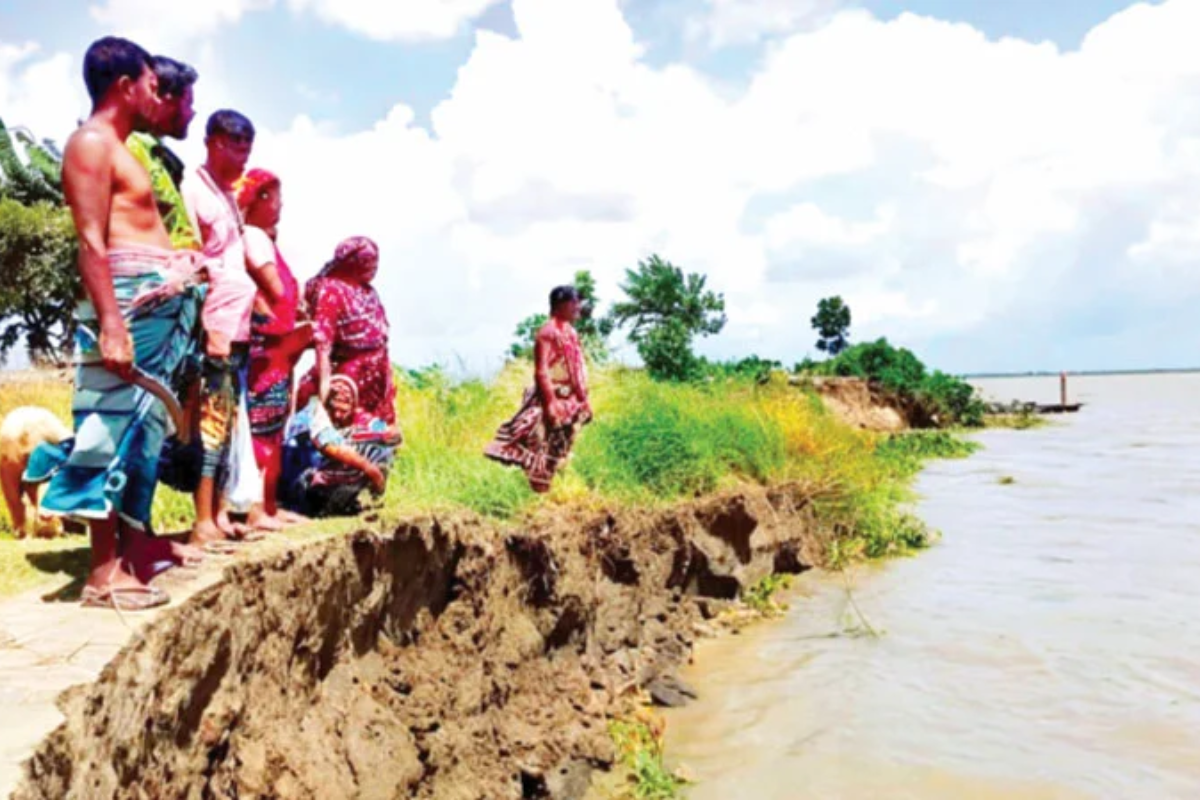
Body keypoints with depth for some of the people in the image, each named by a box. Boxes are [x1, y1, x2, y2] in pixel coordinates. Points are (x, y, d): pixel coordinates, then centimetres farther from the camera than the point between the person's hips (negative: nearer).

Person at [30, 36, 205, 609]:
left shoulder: (118, 147, 22)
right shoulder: (92, 142, -8)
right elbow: (91, 240, -17)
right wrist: (111, 322, -24)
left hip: (157, 305, 10)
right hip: (128, 305, -10)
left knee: (142, 427, 14)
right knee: (114, 427, -9)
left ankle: (135, 540, 24)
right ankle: (103, 573, -5)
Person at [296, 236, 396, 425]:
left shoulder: (367, 289, 7)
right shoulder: (331, 291, -17)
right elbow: (323, 339, -22)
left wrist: (387, 373, 16)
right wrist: (325, 379, -26)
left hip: (378, 373, 8)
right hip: (349, 372, -8)